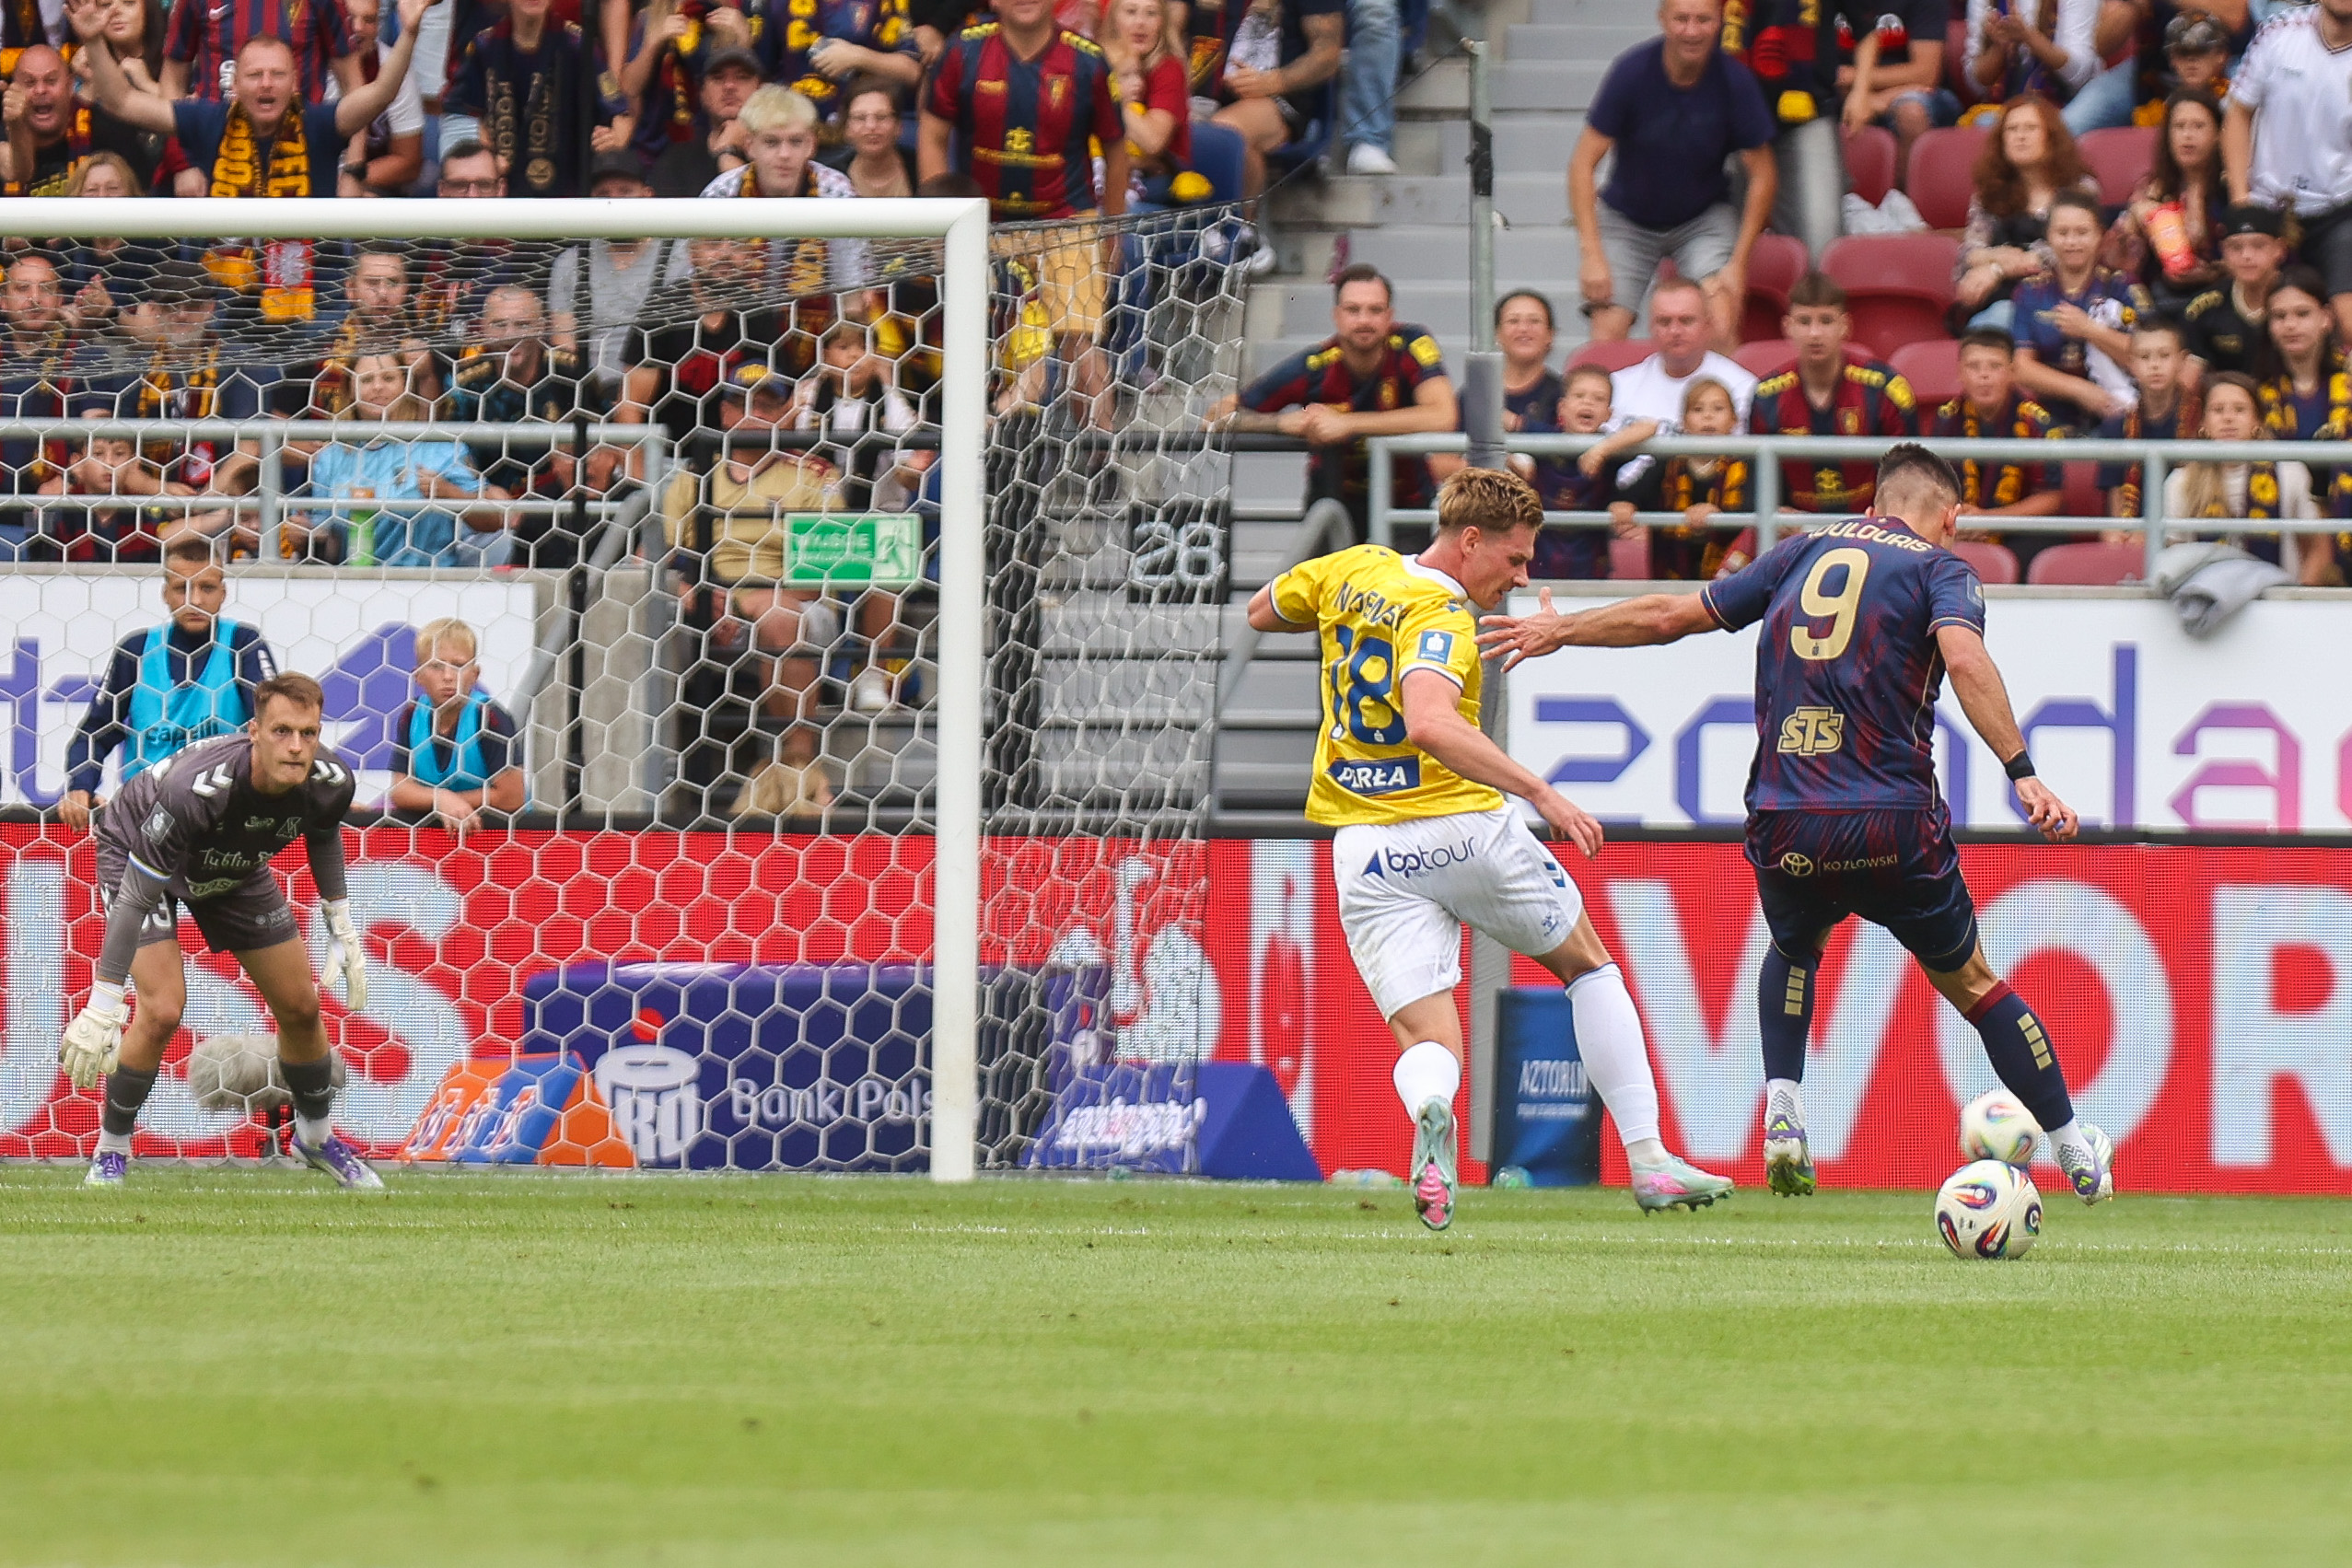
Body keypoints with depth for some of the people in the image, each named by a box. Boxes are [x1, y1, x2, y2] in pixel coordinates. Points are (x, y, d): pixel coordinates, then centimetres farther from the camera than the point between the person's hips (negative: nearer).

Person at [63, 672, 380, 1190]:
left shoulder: (331, 782, -27)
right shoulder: (194, 790, -44)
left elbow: (324, 835, 1)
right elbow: (136, 898, -37)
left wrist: (342, 930, 6)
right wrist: (102, 1008, -37)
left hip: (235, 866, 5)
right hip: (137, 850, -5)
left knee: (300, 1006, 8)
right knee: (162, 1010, -21)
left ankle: (316, 1136, 34)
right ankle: (110, 1151, 0)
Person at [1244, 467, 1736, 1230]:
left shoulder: (1353, 571, 6)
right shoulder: (1441, 617, -15)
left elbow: (1261, 611, 25)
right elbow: (1428, 724, -34)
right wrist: (1541, 793, -34)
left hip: (1366, 847, 5)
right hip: (1461, 828, -5)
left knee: (1428, 1041, 1)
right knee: (1589, 966, 19)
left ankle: (1430, 1112, -37)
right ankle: (1648, 1160, 16)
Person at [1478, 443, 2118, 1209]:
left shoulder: (1803, 551, 15)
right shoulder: (1939, 568, 3)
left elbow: (1669, 615, 20)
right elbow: (1964, 658, -18)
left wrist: (1561, 629, 36)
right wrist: (2023, 773, -24)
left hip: (1784, 826, 3)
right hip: (1893, 825, -3)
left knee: (1795, 949, 34)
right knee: (1970, 982, 17)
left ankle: (1783, 1111, 14)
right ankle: (2076, 1157, 23)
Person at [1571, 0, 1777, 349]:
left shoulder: (1735, 81, -17)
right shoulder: (1633, 71, -20)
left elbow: (1762, 176, -7)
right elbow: (1583, 163, -17)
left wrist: (1738, 262, -12)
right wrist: (1592, 255, -24)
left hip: (1705, 219, 0)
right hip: (1627, 221, 0)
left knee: (1721, 333, -22)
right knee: (1607, 338, -14)